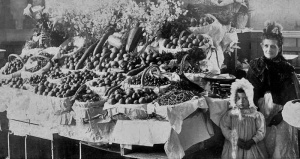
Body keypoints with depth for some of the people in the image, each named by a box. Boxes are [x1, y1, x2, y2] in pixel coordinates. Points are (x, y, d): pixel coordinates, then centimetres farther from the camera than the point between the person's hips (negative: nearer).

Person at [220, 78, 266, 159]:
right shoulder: (230, 113, 1)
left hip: (250, 147, 0)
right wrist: (236, 140, -16)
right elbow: (224, 128, -7)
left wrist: (252, 141, -14)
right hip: (233, 146, 0)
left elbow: (261, 130, -1)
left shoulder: (255, 114, 2)